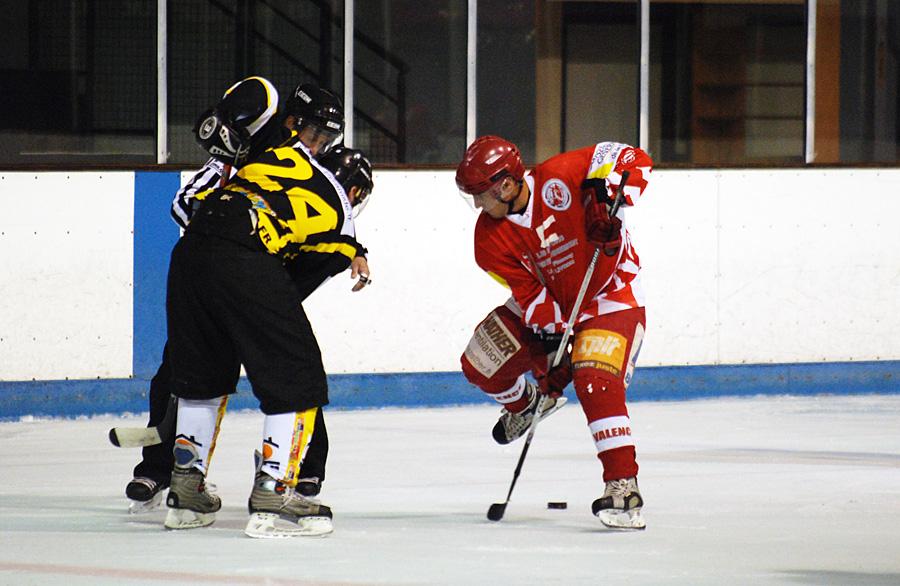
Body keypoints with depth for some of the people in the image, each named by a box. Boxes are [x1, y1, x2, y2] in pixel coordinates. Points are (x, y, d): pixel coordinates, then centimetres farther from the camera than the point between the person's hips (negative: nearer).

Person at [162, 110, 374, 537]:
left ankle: (185, 488, 27)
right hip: (246, 263, -6)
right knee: (297, 378, 4)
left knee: (201, 374, 22)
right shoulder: (339, 211, 15)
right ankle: (272, 495, -4)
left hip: (191, 249, 6)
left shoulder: (289, 154, 26)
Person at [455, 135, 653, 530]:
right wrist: (551, 339, -22)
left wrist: (607, 198, -34)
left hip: (611, 297, -6)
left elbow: (632, 159, -22)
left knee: (595, 382, -26)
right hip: (549, 301, 6)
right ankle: (525, 404, 35)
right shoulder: (490, 237, -12)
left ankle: (624, 487, -26)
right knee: (481, 366, 1)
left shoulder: (557, 180, -26)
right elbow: (529, 293, -12)